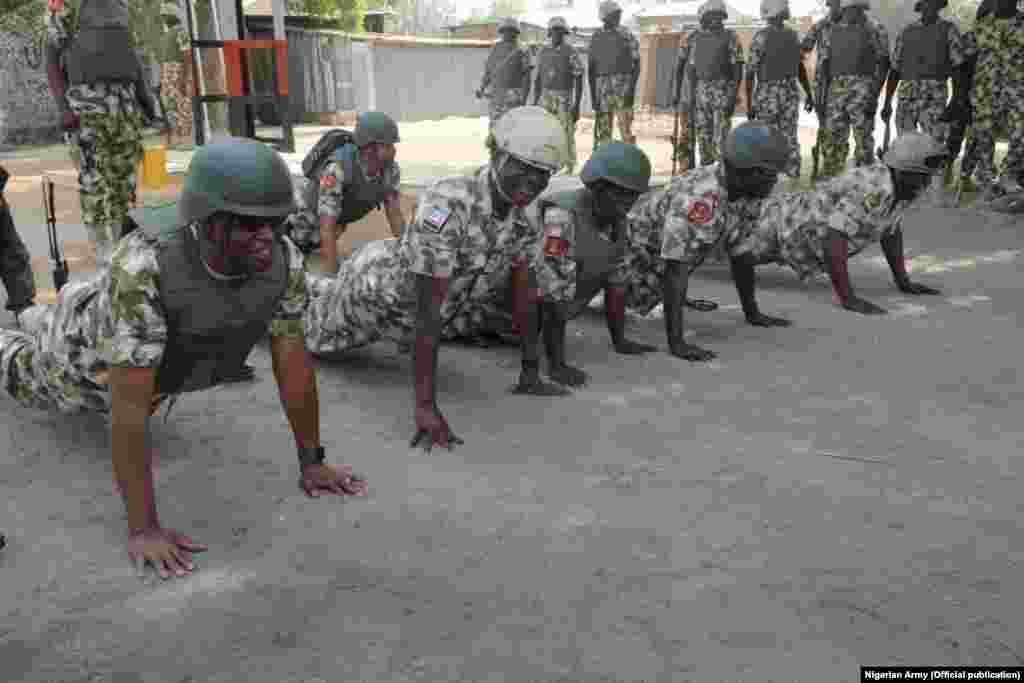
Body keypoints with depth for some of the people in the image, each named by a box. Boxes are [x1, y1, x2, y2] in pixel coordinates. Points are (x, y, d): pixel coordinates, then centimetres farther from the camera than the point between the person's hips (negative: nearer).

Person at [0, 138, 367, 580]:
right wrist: (143, 528, -43)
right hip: (92, 352, -5)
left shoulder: (283, 260, -34)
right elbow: (128, 407, -45)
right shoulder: (142, 269, -49)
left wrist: (312, 463, -19)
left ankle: (41, 322, 66)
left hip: (170, 365, 5)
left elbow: (293, 363, -23)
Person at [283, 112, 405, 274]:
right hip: (306, 208, -6)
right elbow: (327, 227, -46)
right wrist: (332, 274, -49)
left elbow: (395, 214, -18)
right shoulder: (337, 169, -45)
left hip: (338, 217, 6)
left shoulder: (390, 169, -28)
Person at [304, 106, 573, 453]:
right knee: (308, 333, 24)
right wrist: (426, 406, -45)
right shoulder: (447, 203, -43)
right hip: (375, 288, -6)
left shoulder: (522, 221, -18)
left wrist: (530, 373, -7)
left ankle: (316, 287, 60)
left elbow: (525, 294, -8)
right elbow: (428, 311, -45)